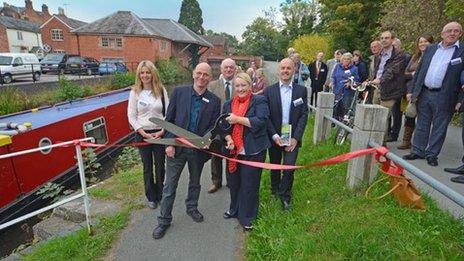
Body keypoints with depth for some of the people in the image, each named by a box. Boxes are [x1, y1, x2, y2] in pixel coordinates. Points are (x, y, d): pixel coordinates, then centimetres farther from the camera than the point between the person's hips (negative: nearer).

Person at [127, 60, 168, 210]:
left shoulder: (161, 90, -1)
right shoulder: (135, 92, -2)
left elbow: (168, 113, 0)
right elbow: (131, 116, -2)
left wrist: (162, 131, -10)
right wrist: (143, 133, -11)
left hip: (159, 133, 1)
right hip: (142, 134, 0)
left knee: (160, 166, 9)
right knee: (147, 167, 10)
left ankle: (160, 195, 28)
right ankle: (151, 197, 27)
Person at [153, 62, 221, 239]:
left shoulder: (214, 101, -1)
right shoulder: (179, 92, -3)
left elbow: (213, 126, 1)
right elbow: (169, 119, -3)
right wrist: (169, 143, -10)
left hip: (198, 149, 1)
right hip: (176, 147, -1)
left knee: (195, 183, 21)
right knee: (170, 185, 9)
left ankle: (192, 208, 45)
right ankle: (164, 220, 26)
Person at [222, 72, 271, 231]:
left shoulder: (259, 101, -5)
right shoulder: (228, 104, 11)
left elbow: (261, 121, -18)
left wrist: (238, 119, -19)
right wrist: (228, 138, -9)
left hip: (252, 151, -5)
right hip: (234, 151, 5)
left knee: (249, 185, 6)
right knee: (233, 182, 18)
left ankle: (247, 218, 25)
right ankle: (234, 209, 41)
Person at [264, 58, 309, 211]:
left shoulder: (301, 90, 1)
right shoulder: (269, 91, -2)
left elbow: (304, 115, -3)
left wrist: (296, 137, -11)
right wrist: (274, 136, -13)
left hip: (292, 137, 0)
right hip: (274, 137, 1)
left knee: (289, 167, -7)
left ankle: (285, 196, 18)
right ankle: (275, 193, 39)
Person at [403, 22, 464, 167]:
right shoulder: (430, 49, 11)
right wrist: (414, 91, 5)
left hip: (444, 97, -3)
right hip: (424, 93, 4)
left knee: (439, 128, 5)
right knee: (422, 125, 11)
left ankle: (432, 155, 16)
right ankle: (417, 151, 20)